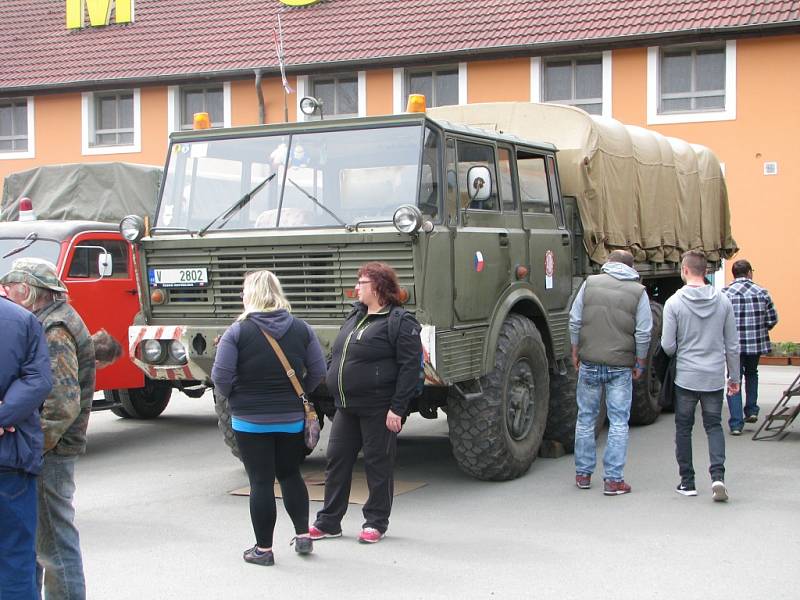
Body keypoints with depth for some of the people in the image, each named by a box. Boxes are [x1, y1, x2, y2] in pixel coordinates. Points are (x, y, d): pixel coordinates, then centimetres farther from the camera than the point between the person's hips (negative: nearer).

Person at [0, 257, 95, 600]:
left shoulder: (55, 331, -18)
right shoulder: (45, 323, 15)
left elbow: (63, 405, -25)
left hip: (48, 454, -10)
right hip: (45, 448, 10)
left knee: (54, 539, -3)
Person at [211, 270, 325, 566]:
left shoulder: (237, 332, -11)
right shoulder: (301, 328, 0)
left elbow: (221, 377, -13)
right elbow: (318, 371, 2)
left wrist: (232, 397, 6)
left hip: (250, 420, -4)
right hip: (292, 419, 4)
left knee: (261, 482, 3)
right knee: (290, 474, 21)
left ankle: (263, 549, 10)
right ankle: (303, 535, 20)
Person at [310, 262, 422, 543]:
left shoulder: (400, 322, -11)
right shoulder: (355, 316, 14)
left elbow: (410, 367, -15)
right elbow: (337, 357, 22)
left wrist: (397, 408, -19)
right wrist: (336, 391, 17)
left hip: (378, 409, -8)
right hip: (346, 407, 8)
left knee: (378, 464, 4)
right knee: (337, 460, 9)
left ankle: (376, 522, 17)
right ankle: (328, 522, 19)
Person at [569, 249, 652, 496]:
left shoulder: (590, 283, 3)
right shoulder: (638, 291, 1)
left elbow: (575, 321, 1)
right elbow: (643, 333, -3)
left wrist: (576, 352, 12)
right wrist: (639, 364, 7)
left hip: (590, 364, 2)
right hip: (621, 367, -1)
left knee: (586, 419, 13)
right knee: (618, 422, 3)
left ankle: (583, 474, 21)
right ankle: (613, 479, 2)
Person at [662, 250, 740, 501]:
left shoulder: (674, 303, -11)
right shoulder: (723, 301, -2)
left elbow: (668, 346, -9)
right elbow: (732, 345, 3)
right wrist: (734, 377, 13)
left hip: (686, 377, -2)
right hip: (715, 378, 2)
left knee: (683, 428, 11)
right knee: (714, 426, 13)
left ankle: (687, 482, 16)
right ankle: (718, 475, -5)